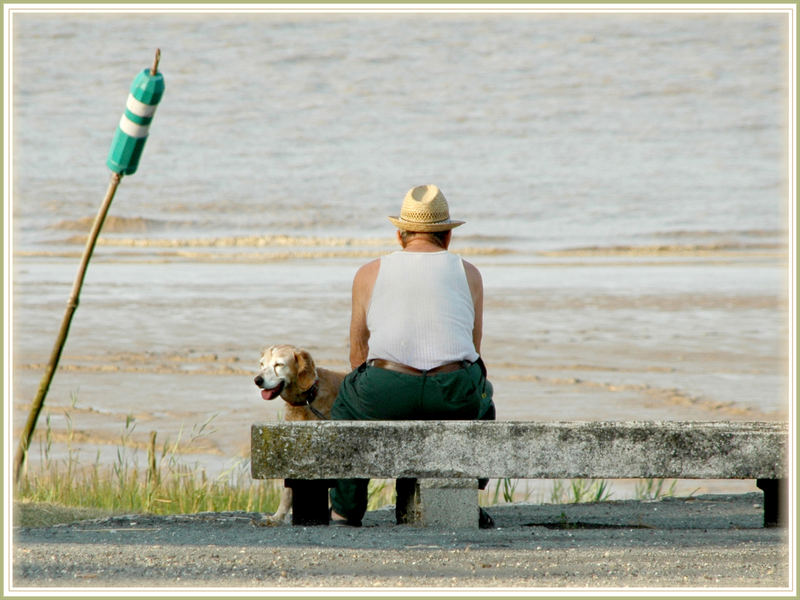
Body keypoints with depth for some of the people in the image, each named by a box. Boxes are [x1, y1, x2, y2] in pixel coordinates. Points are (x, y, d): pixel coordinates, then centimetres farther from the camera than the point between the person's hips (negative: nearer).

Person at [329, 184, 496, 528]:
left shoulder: (370, 273, 15)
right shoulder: (468, 274, 17)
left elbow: (358, 354, 22)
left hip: (385, 396, -1)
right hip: (455, 398, 1)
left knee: (347, 401, 33)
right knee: (482, 400, 36)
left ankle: (346, 510, 30)